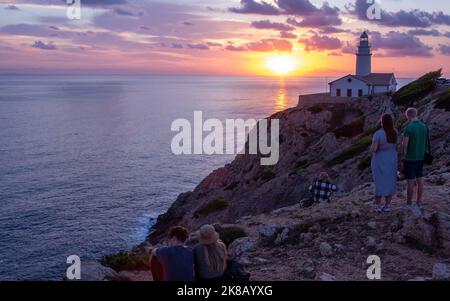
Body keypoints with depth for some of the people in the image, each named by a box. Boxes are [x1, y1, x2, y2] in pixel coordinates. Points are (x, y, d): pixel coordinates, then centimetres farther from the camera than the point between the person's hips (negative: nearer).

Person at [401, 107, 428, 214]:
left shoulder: (408, 127, -19)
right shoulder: (424, 126, 3)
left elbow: (404, 144, -19)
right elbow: (424, 143, 10)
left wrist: (403, 156, -4)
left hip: (410, 159, -6)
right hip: (420, 158, 7)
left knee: (410, 182, 1)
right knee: (419, 180, 11)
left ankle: (409, 205, 11)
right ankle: (418, 203, 19)